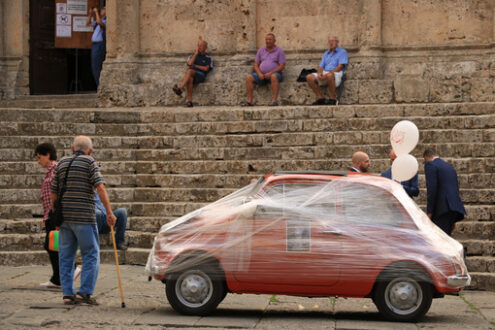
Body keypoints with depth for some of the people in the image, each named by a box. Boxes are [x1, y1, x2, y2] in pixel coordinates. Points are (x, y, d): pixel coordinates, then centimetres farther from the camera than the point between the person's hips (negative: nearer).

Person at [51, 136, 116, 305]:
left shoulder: (62, 163, 15)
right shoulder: (89, 163, 0)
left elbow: (53, 193, 14)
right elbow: (100, 187, -12)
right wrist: (109, 212, -13)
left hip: (64, 217, 5)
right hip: (84, 217, -5)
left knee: (66, 256, 9)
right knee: (91, 255, 1)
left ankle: (68, 293, 7)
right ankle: (84, 292, -7)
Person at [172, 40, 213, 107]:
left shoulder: (208, 59, 17)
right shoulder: (192, 56, 27)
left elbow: (206, 69, 0)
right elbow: (189, 63, 4)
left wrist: (194, 65, 3)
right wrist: (195, 53, 7)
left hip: (200, 76, -3)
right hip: (190, 75, 3)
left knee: (189, 71, -36)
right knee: (189, 79, -38)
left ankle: (179, 89, -52)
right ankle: (189, 102, -45)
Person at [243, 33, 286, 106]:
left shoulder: (279, 51, 2)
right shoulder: (261, 50, 14)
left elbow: (282, 66, -7)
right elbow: (256, 65, 11)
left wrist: (270, 73, -18)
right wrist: (259, 74, -10)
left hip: (274, 74, -4)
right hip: (261, 75, 4)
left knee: (274, 77, -40)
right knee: (248, 77, -20)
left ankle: (274, 100, -42)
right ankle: (250, 101, -23)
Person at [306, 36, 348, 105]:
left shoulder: (342, 52, 7)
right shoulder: (326, 54, 27)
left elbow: (340, 66, -7)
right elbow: (321, 66, 19)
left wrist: (327, 74, -18)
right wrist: (319, 73, -8)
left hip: (336, 74, -6)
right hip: (324, 74, 6)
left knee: (329, 75, -42)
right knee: (309, 77, -18)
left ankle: (332, 99, -28)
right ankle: (320, 98, -13)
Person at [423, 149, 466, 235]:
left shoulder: (430, 165, -1)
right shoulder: (449, 167, 24)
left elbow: (431, 189, -13)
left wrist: (429, 212, -11)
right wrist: (453, 219, 27)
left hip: (443, 209, -9)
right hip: (454, 209, 9)